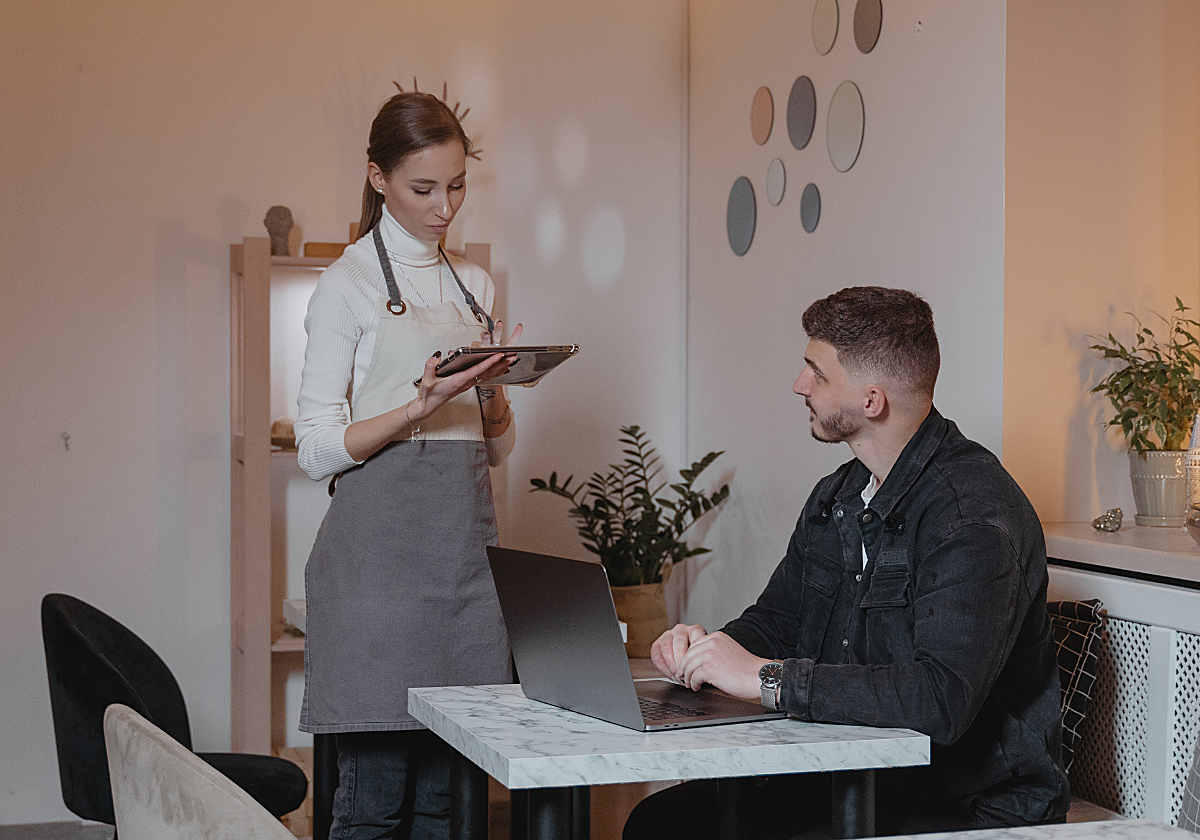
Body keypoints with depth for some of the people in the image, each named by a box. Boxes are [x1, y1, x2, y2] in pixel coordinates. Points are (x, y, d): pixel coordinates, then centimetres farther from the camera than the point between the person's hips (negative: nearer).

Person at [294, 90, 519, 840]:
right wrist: (425, 405, -18)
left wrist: (490, 389, -2)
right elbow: (318, 450, -6)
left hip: (465, 540, 5)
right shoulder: (349, 285, 0)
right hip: (383, 544, -5)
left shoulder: (475, 286, 17)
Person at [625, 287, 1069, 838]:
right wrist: (710, 648, -3)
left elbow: (943, 700, -32)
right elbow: (777, 619, 22)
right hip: (853, 781, 8)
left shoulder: (975, 513, -21)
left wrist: (767, 678, -28)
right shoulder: (837, 497, 10)